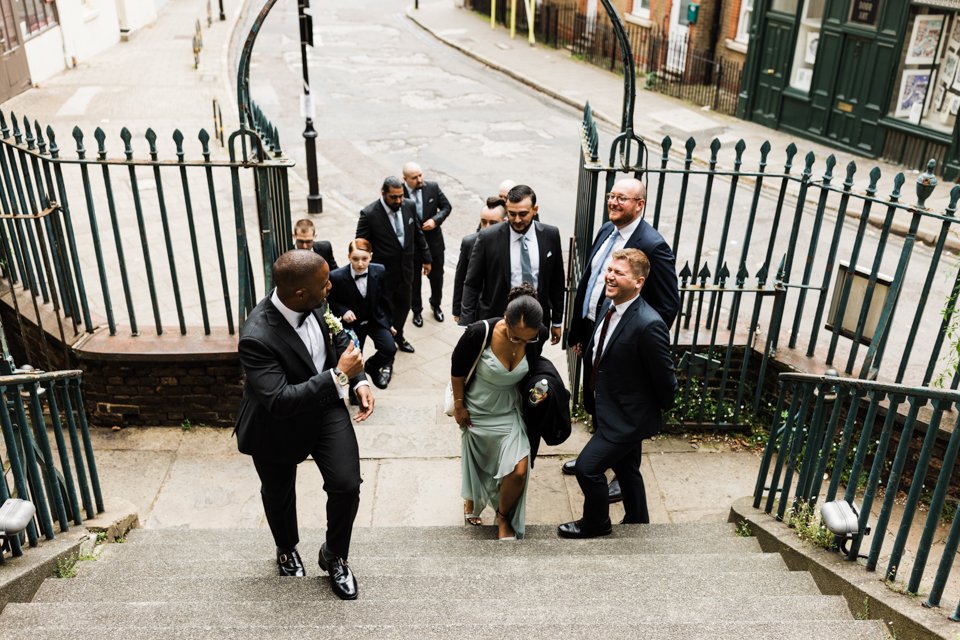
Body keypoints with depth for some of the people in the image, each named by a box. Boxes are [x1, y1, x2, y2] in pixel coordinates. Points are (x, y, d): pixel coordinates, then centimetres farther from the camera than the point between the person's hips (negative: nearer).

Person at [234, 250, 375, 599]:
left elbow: (338, 337, 4)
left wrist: (359, 380, -8)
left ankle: (334, 556, 26)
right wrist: (339, 376, -37)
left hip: (325, 405, 4)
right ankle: (287, 549, 55)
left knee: (347, 485, -4)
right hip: (278, 426, -4)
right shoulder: (257, 338, -37)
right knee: (279, 495, 21)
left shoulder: (315, 304, -17)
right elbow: (279, 402, -39)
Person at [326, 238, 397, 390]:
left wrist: (389, 323, 8)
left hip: (376, 319, 2)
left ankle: (371, 366, 17)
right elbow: (330, 301, -5)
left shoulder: (379, 271, -15)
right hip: (353, 323, -2)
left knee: (390, 349, -17)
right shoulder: (337, 276, -23)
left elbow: (383, 299, 0)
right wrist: (343, 311, -24)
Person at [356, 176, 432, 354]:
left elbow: (417, 233, 8)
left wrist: (426, 258, 13)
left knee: (404, 305, 21)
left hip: (406, 268, 5)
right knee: (386, 309, 11)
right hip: (384, 271, -5)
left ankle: (398, 336, 46)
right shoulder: (369, 214, -20)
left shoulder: (409, 206, -6)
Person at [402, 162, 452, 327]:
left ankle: (436, 305, 43)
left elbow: (446, 207, 0)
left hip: (434, 240, 3)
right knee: (414, 279, 14)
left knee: (437, 276, 18)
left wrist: (436, 220, -17)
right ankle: (417, 310, 35)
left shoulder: (432, 187, -11)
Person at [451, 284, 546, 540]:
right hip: (476, 411, -2)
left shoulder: (537, 337, -22)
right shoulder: (479, 332, -32)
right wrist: (458, 406, -6)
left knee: (519, 471, -9)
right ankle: (471, 500, 55)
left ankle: (504, 518, 21)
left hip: (508, 412, 2)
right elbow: (457, 368, -14)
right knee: (475, 463, 20)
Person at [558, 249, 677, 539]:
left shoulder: (648, 325, -30)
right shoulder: (609, 304, -3)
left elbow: (665, 376, -19)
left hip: (629, 416, -8)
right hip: (607, 409, 9)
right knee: (626, 470, 24)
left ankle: (595, 523, 22)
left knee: (587, 466, -5)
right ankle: (638, 523, 47)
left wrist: (662, 408, -3)